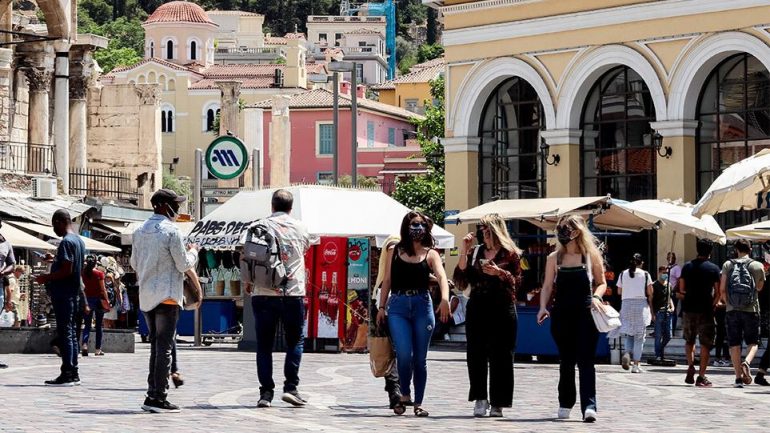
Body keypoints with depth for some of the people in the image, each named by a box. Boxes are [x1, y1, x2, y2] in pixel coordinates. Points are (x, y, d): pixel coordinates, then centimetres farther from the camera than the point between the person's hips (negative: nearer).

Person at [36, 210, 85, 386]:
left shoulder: (66, 242, -15)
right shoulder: (79, 240, 14)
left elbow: (67, 270, -21)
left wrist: (47, 277, -11)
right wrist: (55, 259, 21)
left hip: (63, 294, -10)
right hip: (73, 292, 10)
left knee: (64, 333, -8)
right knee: (71, 332, 12)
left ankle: (67, 374, -9)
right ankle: (73, 373, 14)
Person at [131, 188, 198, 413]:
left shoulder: (140, 231, 10)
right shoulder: (171, 231, -13)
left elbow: (135, 263, 18)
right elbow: (184, 265, -10)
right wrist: (193, 251, 9)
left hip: (146, 296, 7)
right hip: (166, 296, -7)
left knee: (155, 346, 14)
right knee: (164, 347, -4)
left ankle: (152, 394, 12)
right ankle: (159, 397, -7)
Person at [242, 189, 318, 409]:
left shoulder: (258, 227, 3)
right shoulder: (299, 228, 6)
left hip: (263, 294, 0)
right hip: (293, 292, 0)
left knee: (264, 345, 6)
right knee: (295, 341, 11)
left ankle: (266, 393, 2)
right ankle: (290, 388, 1)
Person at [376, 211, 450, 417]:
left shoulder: (430, 254, 5)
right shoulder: (394, 251, 10)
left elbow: (442, 276, -11)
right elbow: (387, 281, 11)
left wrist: (445, 299, -30)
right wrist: (381, 307, 4)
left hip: (422, 306, 0)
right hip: (398, 306, 0)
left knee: (420, 359, 3)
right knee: (404, 354, -14)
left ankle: (418, 403, 12)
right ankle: (405, 394, 10)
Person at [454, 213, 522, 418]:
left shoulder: (510, 253, 2)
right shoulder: (475, 252, 11)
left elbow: (517, 282, -1)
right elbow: (461, 281, 5)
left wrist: (499, 273, -17)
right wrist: (464, 252, -2)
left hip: (502, 310, -3)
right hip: (477, 309, 3)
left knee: (500, 356, -1)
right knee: (475, 355, -2)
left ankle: (497, 404, 4)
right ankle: (480, 399, 3)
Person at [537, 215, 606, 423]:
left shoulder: (591, 255, 2)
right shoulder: (555, 258, 8)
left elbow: (601, 283, 8)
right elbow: (547, 286, 9)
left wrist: (596, 297, -12)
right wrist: (543, 307, -6)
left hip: (585, 313, -3)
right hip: (562, 314, 3)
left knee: (585, 359, -10)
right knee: (566, 360, 11)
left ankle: (589, 406, -17)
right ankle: (565, 404, 22)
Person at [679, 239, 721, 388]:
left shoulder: (687, 267, 6)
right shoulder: (713, 269, -2)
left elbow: (681, 291, 6)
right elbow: (717, 292, -4)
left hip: (688, 309, 3)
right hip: (706, 310, -3)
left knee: (689, 340, 20)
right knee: (705, 343, 2)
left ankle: (690, 364, -3)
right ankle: (701, 376, -2)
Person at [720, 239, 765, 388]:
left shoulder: (728, 265, 1)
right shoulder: (758, 266, 0)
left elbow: (722, 289, -2)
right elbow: (760, 287, 11)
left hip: (732, 310, 1)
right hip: (751, 309, -1)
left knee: (734, 344, 6)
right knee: (752, 342, 10)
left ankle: (738, 376, 2)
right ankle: (747, 363, -19)